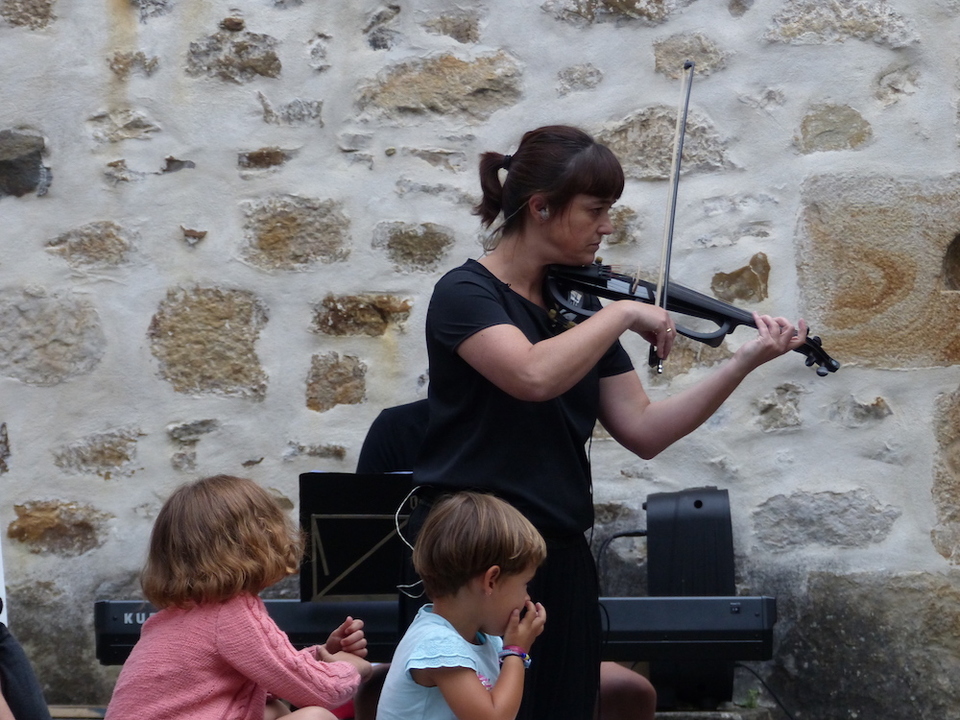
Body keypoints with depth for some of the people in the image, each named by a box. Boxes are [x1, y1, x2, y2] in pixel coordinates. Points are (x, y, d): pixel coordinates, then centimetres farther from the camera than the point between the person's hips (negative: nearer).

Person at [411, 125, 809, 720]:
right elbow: (534, 376, -30)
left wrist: (746, 362, -3)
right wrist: (622, 314, -18)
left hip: (562, 556, 7)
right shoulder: (466, 294, -10)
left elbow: (644, 431, 4)